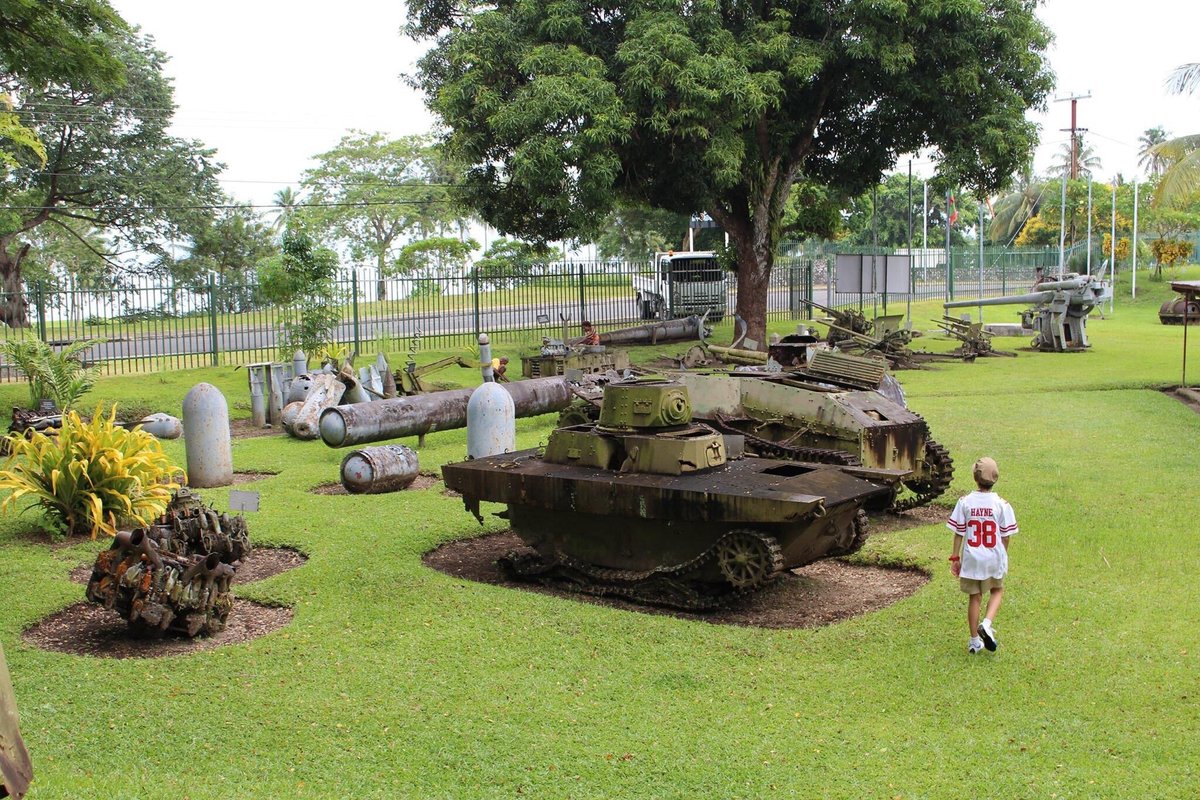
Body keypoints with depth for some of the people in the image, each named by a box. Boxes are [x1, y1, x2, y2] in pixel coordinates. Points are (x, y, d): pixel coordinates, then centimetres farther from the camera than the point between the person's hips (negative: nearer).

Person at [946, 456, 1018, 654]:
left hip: (971, 558, 1)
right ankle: (987, 623, -1)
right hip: (994, 557, -1)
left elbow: (958, 533, -5)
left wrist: (955, 558, 4)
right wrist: (1004, 557, 13)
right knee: (996, 591, 23)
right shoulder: (1001, 504, -9)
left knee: (974, 597, 14)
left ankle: (974, 641, 20)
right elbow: (1005, 536, -3)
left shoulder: (964, 502, -8)